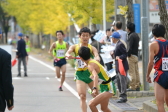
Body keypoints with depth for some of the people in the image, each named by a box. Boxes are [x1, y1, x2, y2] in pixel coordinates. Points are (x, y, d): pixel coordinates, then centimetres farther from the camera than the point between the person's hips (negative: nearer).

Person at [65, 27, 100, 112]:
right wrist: (68, 55, -38)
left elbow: (97, 56, -16)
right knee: (82, 96, -12)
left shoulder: (92, 48, 3)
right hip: (80, 74, 0)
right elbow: (67, 53, -12)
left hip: (90, 73, 0)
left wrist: (96, 59, -41)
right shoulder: (75, 47, 6)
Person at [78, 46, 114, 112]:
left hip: (107, 90, -10)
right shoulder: (93, 61, 7)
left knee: (91, 104, -20)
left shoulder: (90, 65, -21)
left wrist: (94, 88, -53)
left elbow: (96, 76, -40)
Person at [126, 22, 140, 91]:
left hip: (132, 55, -10)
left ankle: (132, 87, -8)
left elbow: (130, 47, -19)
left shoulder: (131, 36, -13)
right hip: (136, 55, 10)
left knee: (132, 72, -8)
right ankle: (137, 86, 13)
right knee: (136, 72, 11)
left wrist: (128, 54, -13)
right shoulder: (136, 35, 16)